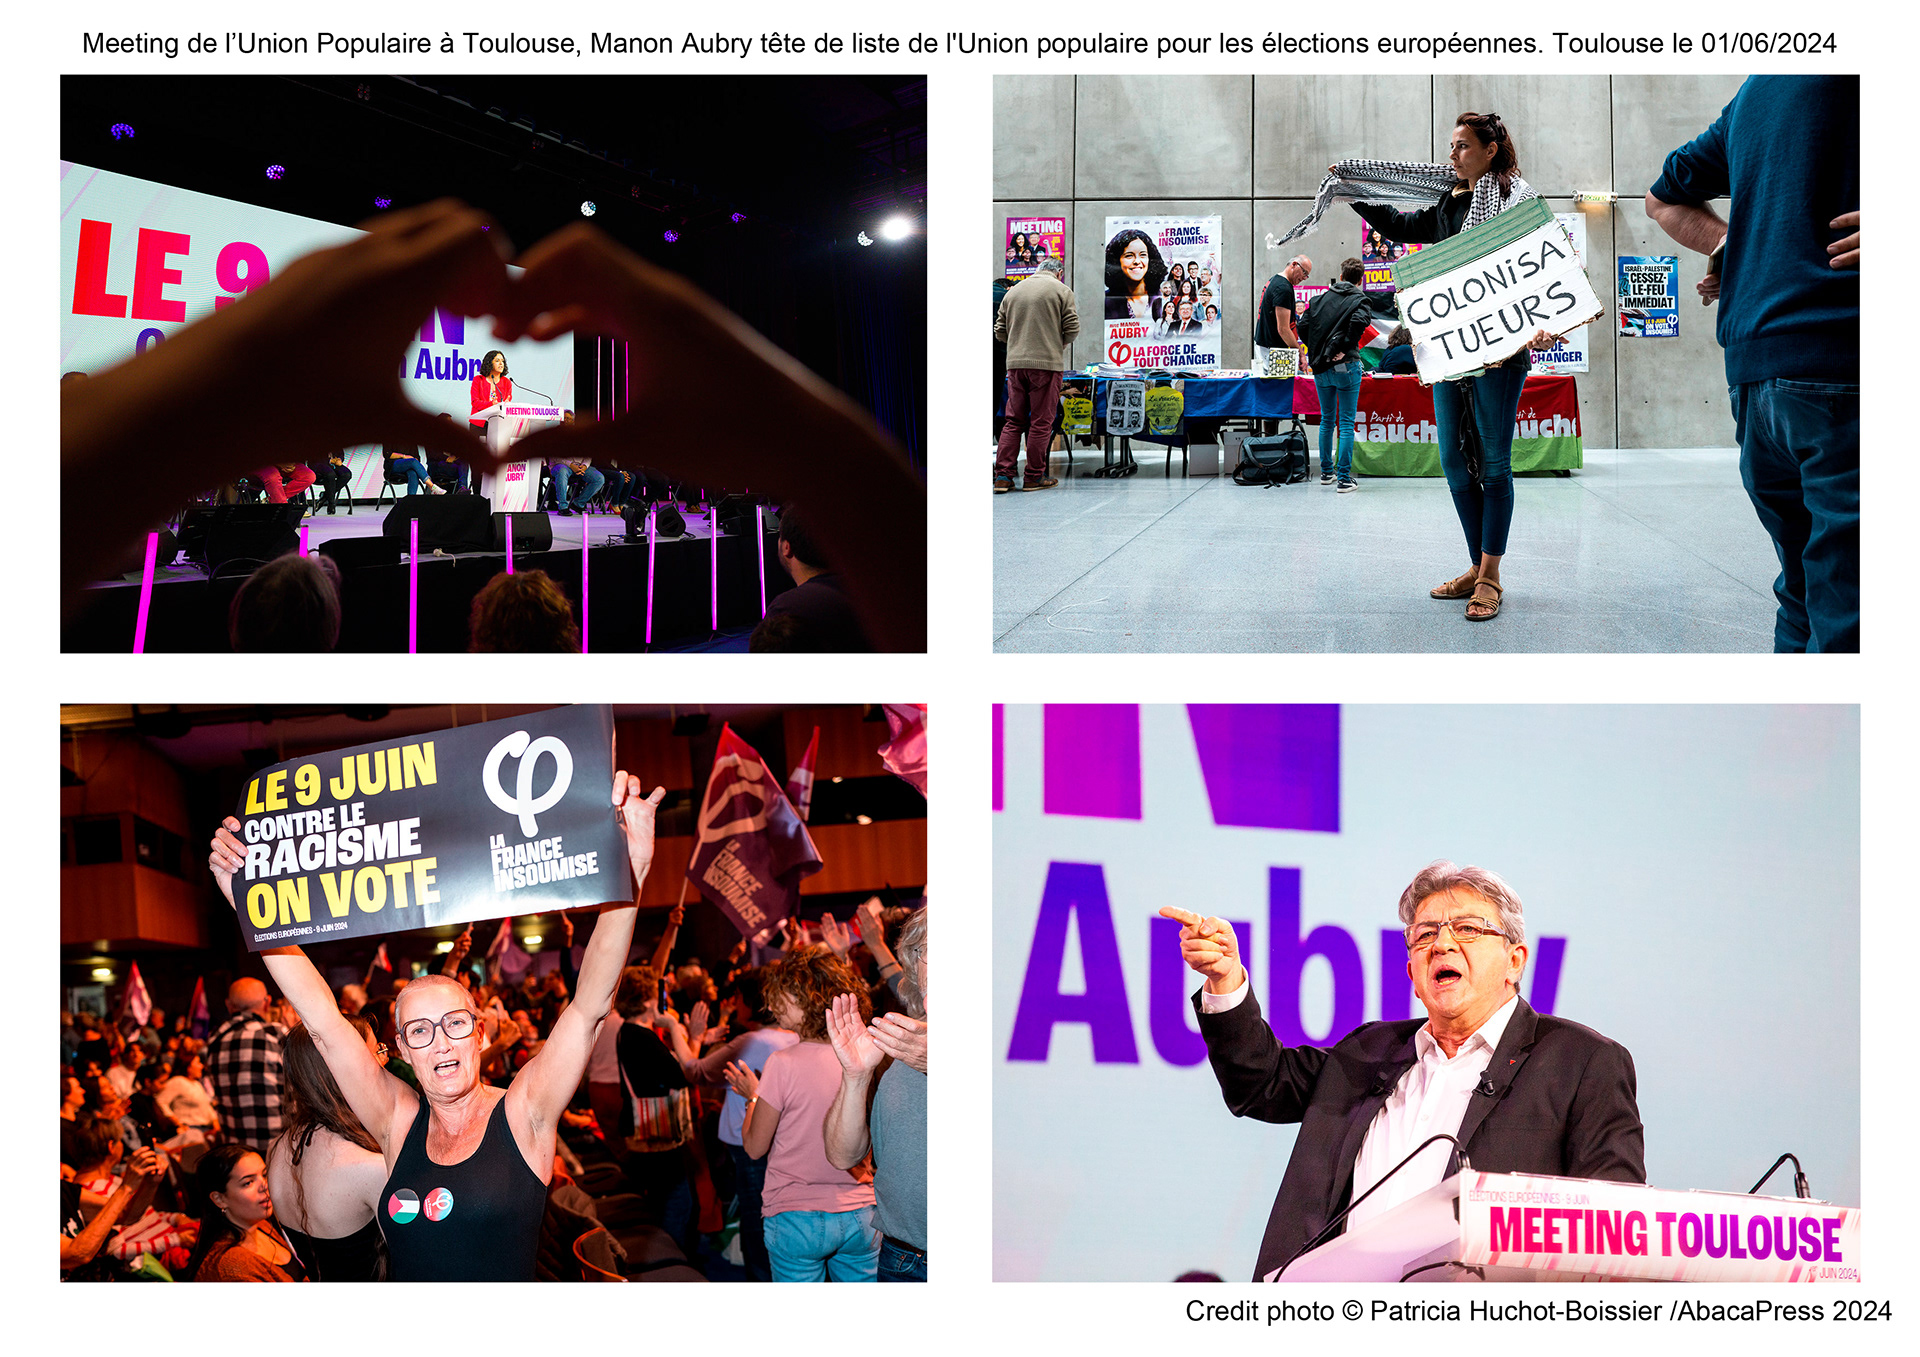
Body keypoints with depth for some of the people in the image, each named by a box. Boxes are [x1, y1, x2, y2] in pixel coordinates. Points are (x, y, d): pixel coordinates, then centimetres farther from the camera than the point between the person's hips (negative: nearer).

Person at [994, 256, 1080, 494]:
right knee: (1041, 422, 1)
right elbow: (1072, 329, -3)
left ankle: (1002, 474, 0)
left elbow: (1000, 331, 13)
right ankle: (1034, 476, 3)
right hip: (1047, 363, -4)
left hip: (1015, 363, 4)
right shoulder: (1062, 291, 1)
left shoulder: (1013, 291, 13)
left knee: (1014, 421, 8)